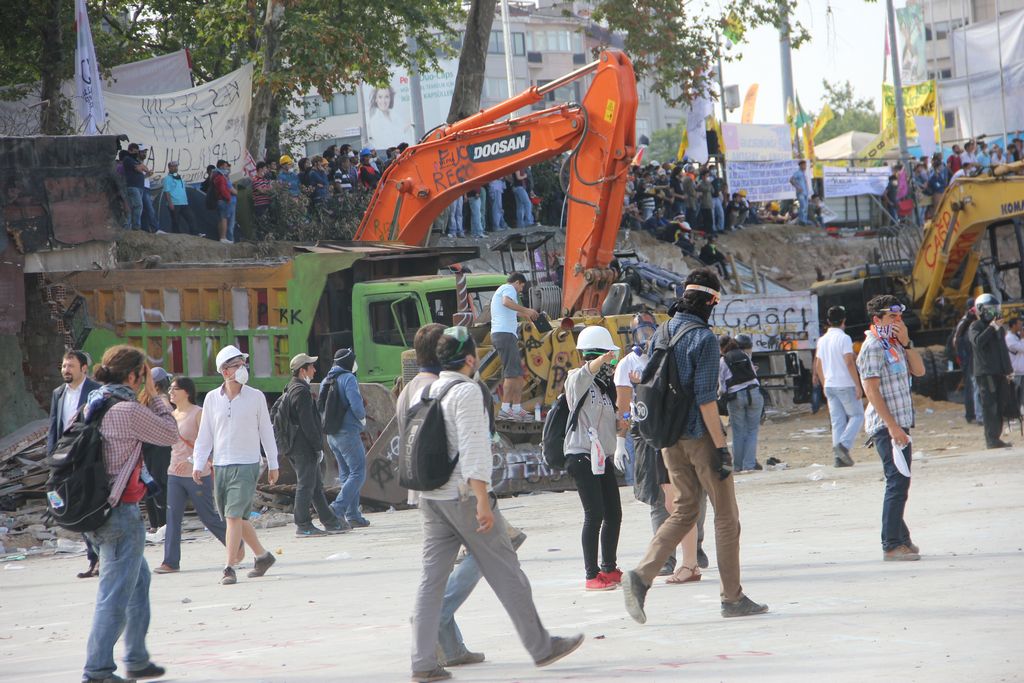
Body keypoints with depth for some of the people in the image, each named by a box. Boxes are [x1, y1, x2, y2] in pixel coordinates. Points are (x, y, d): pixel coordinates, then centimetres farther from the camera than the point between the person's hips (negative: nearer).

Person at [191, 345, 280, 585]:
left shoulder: (256, 397, -1)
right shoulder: (212, 398, 4)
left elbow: (266, 431, 6)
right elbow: (205, 435, 9)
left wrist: (273, 464, 7)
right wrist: (198, 464, 1)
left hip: (246, 466, -4)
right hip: (220, 466, 4)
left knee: (234, 516, -13)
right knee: (236, 518, 11)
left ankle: (230, 568, -11)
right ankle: (262, 555, 28)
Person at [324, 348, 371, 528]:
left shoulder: (326, 381, 13)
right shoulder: (348, 378, -12)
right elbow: (355, 403, -22)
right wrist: (362, 418, -4)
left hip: (331, 435, 9)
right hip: (348, 432, -9)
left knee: (346, 473, 15)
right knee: (358, 473, -6)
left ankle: (352, 515, 14)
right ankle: (337, 509, -18)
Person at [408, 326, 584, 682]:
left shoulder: (428, 392, 13)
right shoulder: (466, 391, -11)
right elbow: (472, 449, -19)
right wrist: (483, 500, -21)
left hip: (431, 497, 8)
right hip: (464, 494, -8)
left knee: (431, 578, 4)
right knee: (506, 572, 2)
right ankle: (541, 646, 11)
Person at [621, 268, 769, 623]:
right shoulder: (703, 338, -14)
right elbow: (705, 397, -18)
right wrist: (721, 447, -16)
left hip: (670, 439, 7)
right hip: (700, 436, -7)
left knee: (684, 511, 13)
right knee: (726, 516, 4)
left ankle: (640, 576, -6)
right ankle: (732, 597, 8)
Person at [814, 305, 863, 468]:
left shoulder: (822, 340, 11)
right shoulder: (844, 338, -10)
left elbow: (818, 366, 15)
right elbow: (849, 363, -16)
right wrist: (858, 385, -13)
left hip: (830, 386, 6)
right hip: (846, 385, -6)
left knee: (837, 421, 6)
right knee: (857, 416, 4)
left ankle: (838, 457, -1)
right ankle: (843, 444, -16)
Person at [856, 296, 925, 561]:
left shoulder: (895, 345, 17)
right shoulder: (873, 347, -11)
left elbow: (919, 370, 12)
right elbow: (871, 389, -16)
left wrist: (906, 343, -2)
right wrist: (892, 426, -21)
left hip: (899, 424, 9)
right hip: (886, 426, -9)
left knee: (900, 482, 14)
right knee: (897, 482, -12)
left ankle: (901, 539, 23)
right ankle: (892, 545, -12)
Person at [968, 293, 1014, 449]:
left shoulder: (999, 327, 21)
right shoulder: (976, 326, -3)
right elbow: (978, 341, -24)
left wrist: (1008, 369, 19)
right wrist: (992, 328, -21)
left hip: (999, 372, 8)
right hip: (985, 372, -8)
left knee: (999, 407, 7)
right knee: (990, 406, -12)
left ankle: (996, 438, 11)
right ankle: (991, 439, -15)